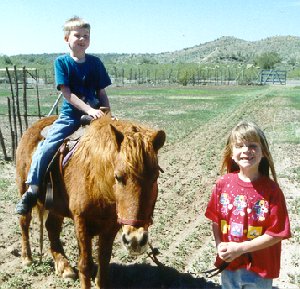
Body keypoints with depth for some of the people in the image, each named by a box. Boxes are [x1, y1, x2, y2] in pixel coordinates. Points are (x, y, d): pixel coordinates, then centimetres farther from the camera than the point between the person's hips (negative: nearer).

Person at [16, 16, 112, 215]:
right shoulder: (61, 62, -2)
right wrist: (88, 109, -22)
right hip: (70, 115, -2)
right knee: (46, 146, -17)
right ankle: (32, 189, -5)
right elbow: (67, 93, -11)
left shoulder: (95, 63, 5)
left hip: (94, 114, 3)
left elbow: (102, 93, 8)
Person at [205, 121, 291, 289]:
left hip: (260, 270, -2)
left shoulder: (271, 190, -17)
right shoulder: (223, 184, -8)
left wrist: (240, 248, -19)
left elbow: (276, 233, -16)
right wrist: (220, 245, -14)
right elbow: (215, 219, 1)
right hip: (229, 264, 3)